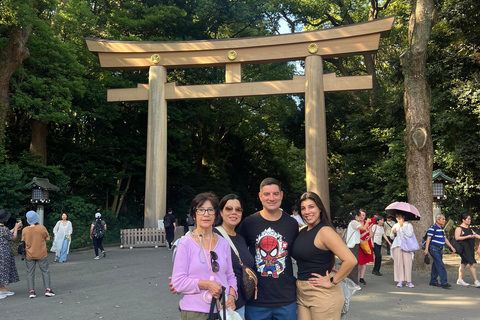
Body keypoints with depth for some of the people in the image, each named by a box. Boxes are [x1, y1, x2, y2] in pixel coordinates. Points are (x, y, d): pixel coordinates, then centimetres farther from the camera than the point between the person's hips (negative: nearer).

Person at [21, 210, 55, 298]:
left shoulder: (25, 230, -6)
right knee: (45, 271, 9)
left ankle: (31, 291, 7)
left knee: (30, 273, 10)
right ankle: (48, 289, 6)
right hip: (41, 254, -1)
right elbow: (48, 238, -2)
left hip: (29, 255, 2)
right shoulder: (42, 228, -12)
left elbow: (23, 242, 3)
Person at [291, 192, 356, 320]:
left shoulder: (324, 231, -15)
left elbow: (351, 260, -24)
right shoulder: (302, 231, 9)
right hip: (301, 293, 7)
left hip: (322, 294, -7)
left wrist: (332, 282, -16)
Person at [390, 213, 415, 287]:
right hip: (397, 246, 3)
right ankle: (400, 281, 1)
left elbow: (410, 234, -10)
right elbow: (392, 237, 18)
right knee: (398, 262, -3)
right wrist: (393, 233, -3)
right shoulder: (395, 226, 17)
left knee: (407, 263, -8)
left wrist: (402, 227, -10)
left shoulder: (408, 225, 5)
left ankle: (408, 281, -2)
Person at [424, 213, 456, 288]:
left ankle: (433, 281, 18)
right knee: (440, 265, -13)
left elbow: (445, 239, 24)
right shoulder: (432, 228, -11)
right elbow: (428, 239, -15)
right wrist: (426, 249, -22)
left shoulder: (442, 229, 17)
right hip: (434, 248, -9)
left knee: (436, 265, 11)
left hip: (440, 249, 9)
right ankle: (444, 282, -14)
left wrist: (451, 247, 18)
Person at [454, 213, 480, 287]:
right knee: (473, 264, -13)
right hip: (464, 248, -9)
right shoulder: (459, 228, -8)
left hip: (470, 249, 9)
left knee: (464, 264, 11)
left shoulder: (469, 228, 19)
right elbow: (457, 238, -16)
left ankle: (460, 280, 16)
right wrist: (468, 237, -20)